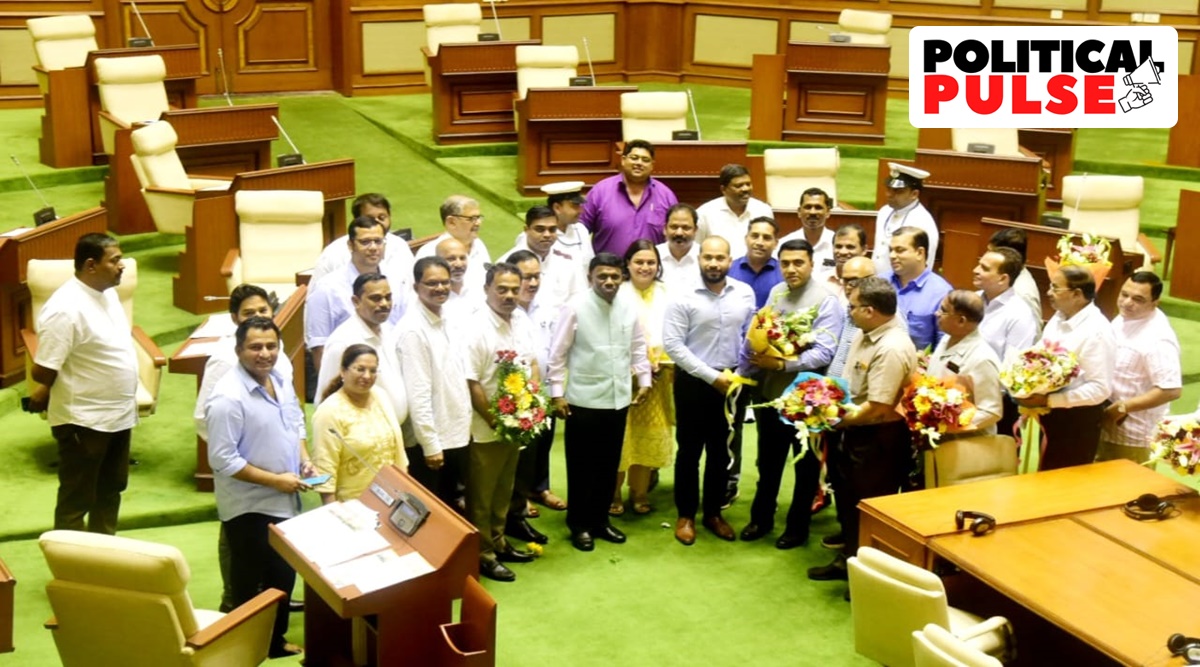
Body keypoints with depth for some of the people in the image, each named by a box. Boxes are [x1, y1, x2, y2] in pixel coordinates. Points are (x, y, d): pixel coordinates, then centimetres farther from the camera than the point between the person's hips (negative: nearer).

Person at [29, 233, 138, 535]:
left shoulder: (108, 292, 4)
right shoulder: (65, 309, -24)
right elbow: (43, 370, -22)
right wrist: (42, 396, -3)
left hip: (118, 414, 9)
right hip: (83, 420, -9)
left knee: (111, 489, 21)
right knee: (77, 498, 5)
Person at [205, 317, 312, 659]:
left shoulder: (281, 381, 2)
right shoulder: (228, 398, -24)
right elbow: (222, 460, -25)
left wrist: (304, 460, -2)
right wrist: (275, 480, -22)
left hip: (285, 501, 8)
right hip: (249, 507, -8)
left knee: (285, 576, 22)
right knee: (251, 585, 8)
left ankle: (275, 640, 40)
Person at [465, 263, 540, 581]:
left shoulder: (524, 323, 3)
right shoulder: (476, 328, -20)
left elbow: (533, 365, 14)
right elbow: (471, 384, -20)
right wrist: (496, 422, -16)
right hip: (486, 429, -7)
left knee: (503, 491, 21)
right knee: (481, 496, 6)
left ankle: (498, 542, 35)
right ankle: (482, 554, 17)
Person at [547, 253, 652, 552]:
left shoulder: (629, 307, 1)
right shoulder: (575, 308, -12)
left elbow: (638, 347, 13)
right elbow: (558, 353, -8)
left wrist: (644, 379, 9)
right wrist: (557, 393, -9)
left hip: (618, 400, 5)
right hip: (584, 401, -4)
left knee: (609, 464, 15)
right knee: (581, 466, 6)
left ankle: (599, 520, 29)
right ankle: (579, 525, 19)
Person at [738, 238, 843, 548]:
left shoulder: (826, 301, -15)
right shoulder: (775, 293, 5)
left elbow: (824, 352, -23)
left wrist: (782, 364, -28)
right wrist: (747, 370, -2)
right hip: (770, 392, 5)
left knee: (805, 465, 13)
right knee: (768, 461, 19)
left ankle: (798, 526, 28)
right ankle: (761, 518, 34)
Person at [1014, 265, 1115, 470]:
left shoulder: (1097, 331, -20)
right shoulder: (1058, 318, 5)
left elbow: (1100, 389, -24)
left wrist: (1048, 400, -25)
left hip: (1078, 421, -8)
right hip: (1051, 415, 8)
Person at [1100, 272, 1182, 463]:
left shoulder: (1157, 339, -26)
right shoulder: (1124, 318, 1)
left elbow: (1172, 390, -30)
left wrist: (1122, 407, -24)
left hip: (1133, 435, -9)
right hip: (1108, 425, 9)